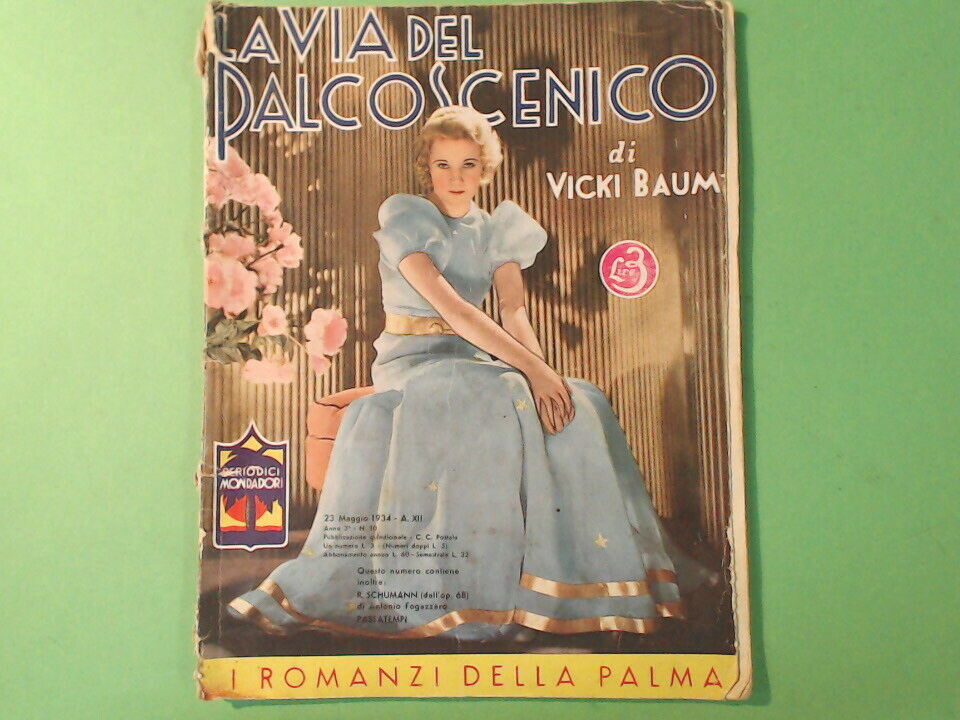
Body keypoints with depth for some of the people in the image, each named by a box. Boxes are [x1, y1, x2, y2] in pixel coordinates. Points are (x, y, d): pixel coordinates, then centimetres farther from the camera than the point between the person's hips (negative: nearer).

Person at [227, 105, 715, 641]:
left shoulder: (499, 229, 10)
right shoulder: (404, 215, -6)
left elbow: (515, 311, -5)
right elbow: (448, 304, -21)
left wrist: (542, 372, -26)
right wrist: (531, 368, -30)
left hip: (474, 358, 5)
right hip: (411, 360, -5)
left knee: (578, 404, -17)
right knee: (499, 399, -34)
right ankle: (477, 596, -30)